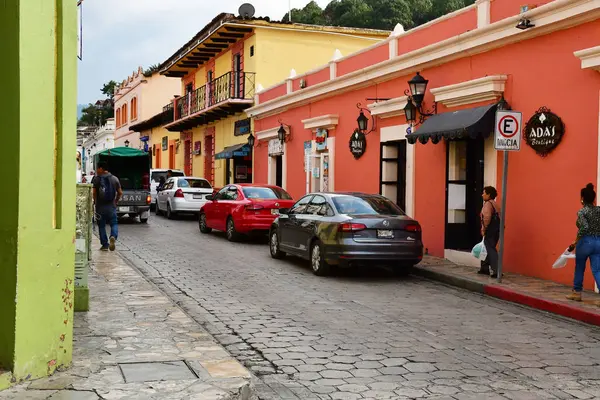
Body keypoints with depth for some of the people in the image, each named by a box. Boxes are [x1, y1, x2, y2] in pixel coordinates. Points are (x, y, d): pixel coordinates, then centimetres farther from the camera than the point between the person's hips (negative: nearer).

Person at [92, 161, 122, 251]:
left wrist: (95, 202, 6)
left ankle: (105, 245, 9)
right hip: (111, 207, 1)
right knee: (114, 224, 10)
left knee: (101, 225, 9)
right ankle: (113, 236, -19)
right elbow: (120, 193, 3)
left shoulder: (96, 179, -5)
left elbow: (94, 193, -11)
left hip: (100, 207, -1)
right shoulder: (115, 179, 2)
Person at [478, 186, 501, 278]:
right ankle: (485, 268, 27)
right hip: (497, 229, 10)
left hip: (490, 230, -10)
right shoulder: (495, 204, 17)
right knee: (489, 249, 18)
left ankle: (496, 271, -12)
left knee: (491, 250, -8)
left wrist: (484, 228, -16)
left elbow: (487, 217, -26)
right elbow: (499, 217, 18)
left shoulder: (487, 204, -12)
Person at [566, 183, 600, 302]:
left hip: (585, 242, -4)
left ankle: (577, 293, 29)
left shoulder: (582, 212, -11)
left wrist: (575, 242, -16)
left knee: (579, 268, 16)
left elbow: (584, 227, -23)